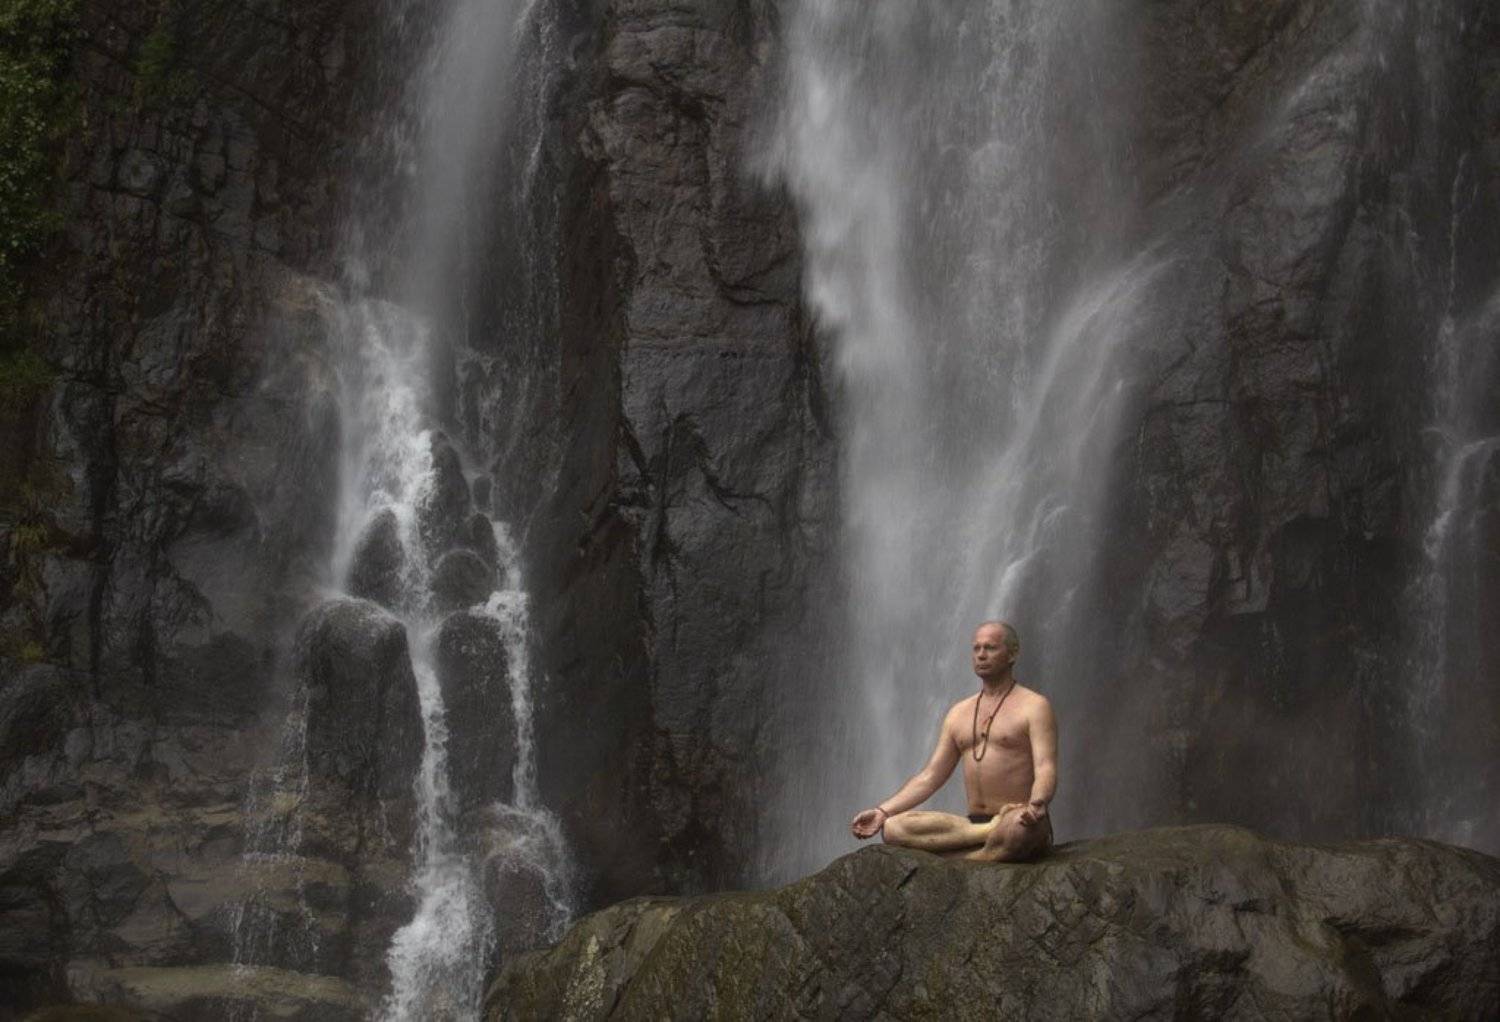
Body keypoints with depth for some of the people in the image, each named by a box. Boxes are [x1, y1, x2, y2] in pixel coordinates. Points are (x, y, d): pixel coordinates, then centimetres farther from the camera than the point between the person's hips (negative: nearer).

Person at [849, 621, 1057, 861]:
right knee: (893, 827, -18)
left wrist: (1036, 804, -36)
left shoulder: (1034, 706, 0)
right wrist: (882, 811, 4)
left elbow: (1045, 769, -13)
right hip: (974, 822, 6)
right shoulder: (959, 713, 19)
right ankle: (989, 833, -26)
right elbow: (930, 776, 16)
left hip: (1019, 819, -6)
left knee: (1018, 827, -44)